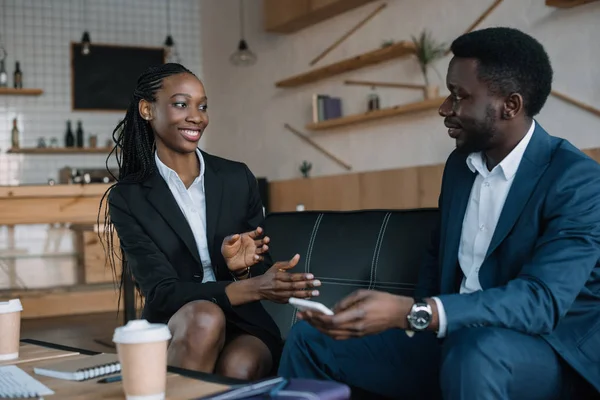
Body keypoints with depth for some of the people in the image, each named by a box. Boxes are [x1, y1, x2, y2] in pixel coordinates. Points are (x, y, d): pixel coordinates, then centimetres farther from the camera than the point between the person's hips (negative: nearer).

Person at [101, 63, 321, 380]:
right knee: (204, 317, -34)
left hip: (244, 324, 1)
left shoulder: (238, 178, 1)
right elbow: (161, 293, -13)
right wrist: (252, 288, -27)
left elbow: (262, 272, 8)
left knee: (237, 370, -34)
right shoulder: (128, 197, -5)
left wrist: (240, 268, -18)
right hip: (173, 330, 0)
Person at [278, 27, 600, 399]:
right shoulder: (460, 162, 7)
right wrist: (419, 320, 0)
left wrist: (408, 313, -37)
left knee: (474, 353, -41)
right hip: (453, 335, 7)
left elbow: (542, 300, -29)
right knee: (310, 337, 0)